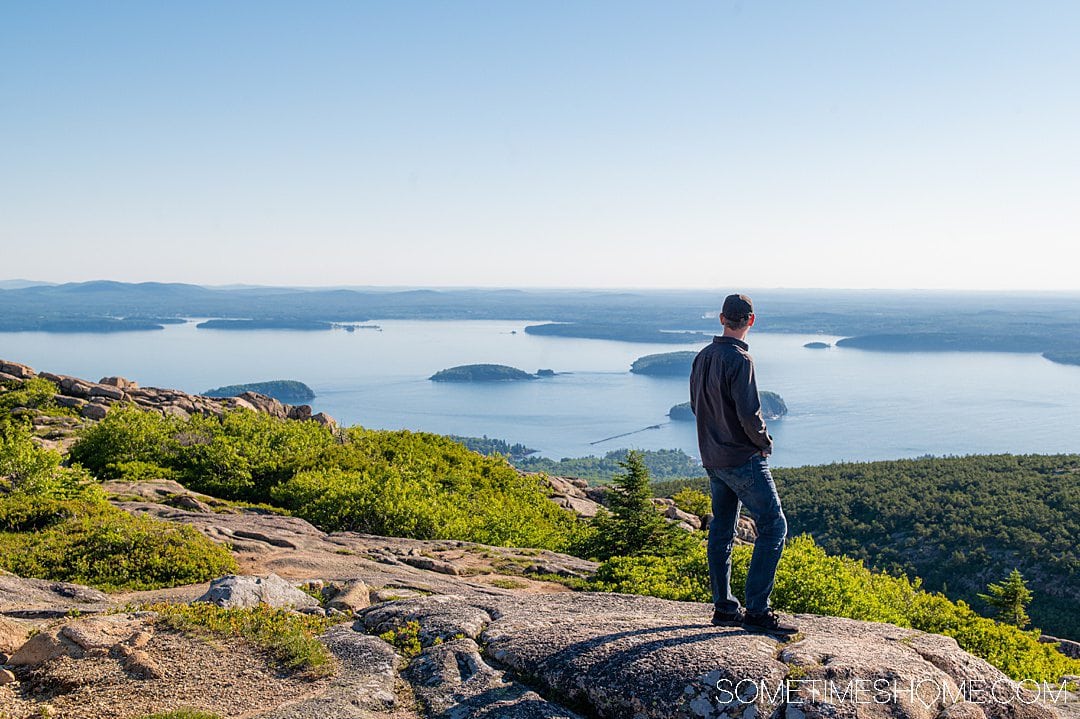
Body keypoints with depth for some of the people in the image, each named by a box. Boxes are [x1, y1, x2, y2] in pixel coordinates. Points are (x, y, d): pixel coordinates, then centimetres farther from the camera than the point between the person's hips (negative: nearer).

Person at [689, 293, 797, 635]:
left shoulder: (702, 357, 7)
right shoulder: (739, 360, -18)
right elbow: (749, 414, -22)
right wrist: (766, 443, -5)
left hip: (712, 459, 9)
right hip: (743, 459, -9)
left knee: (722, 530, 13)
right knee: (773, 527, -2)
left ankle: (724, 607, 20)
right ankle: (757, 611, -3)